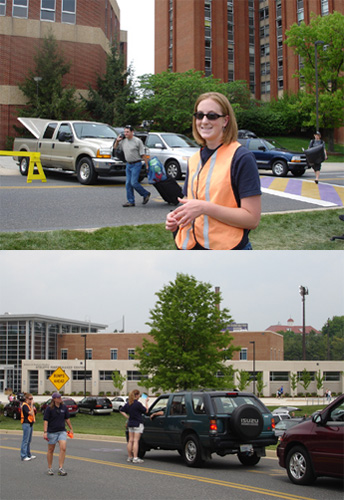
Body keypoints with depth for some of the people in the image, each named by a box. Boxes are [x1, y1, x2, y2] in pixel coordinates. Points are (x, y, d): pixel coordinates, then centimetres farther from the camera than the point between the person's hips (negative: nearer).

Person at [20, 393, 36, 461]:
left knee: (29, 440, 15)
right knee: (25, 440, -8)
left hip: (30, 424, 10)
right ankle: (23, 456, -6)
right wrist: (32, 405, -19)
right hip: (26, 424, -10)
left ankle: (28, 454, 22)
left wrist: (34, 409, 5)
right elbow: (30, 413, -23)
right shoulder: (25, 405, -13)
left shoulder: (29, 405, 17)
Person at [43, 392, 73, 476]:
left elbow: (67, 419, 16)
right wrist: (45, 432, -15)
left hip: (62, 431, 3)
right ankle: (50, 468, 21)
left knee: (63, 448, -13)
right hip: (52, 432, -3)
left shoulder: (64, 407, 5)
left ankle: (60, 468, -8)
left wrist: (71, 428, 22)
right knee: (50, 450, 7)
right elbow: (46, 420, -8)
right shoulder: (49, 408, -7)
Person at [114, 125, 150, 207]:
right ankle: (131, 201, 10)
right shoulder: (123, 141, 8)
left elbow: (143, 154, -9)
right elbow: (115, 147, 24)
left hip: (136, 164, -7)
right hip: (128, 164, 7)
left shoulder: (137, 141, -10)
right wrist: (117, 141, 4)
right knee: (128, 183, 4)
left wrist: (147, 165, -11)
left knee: (134, 183, -14)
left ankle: (146, 194, 6)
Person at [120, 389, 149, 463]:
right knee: (136, 441, -7)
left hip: (130, 424, 7)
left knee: (130, 441, 10)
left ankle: (129, 457, 15)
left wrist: (128, 417, 10)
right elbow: (146, 411, -6)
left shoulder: (128, 403, 5)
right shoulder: (138, 404, -17)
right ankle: (135, 458, -8)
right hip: (138, 424, -7)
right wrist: (146, 402, 5)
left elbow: (122, 411, 13)